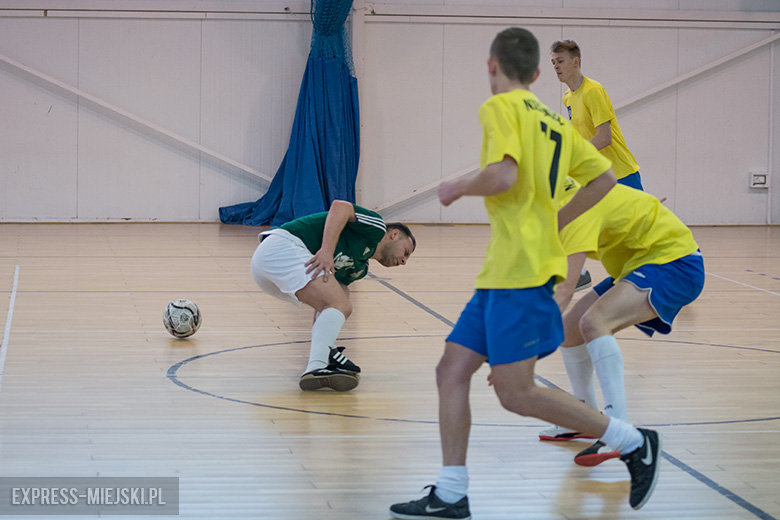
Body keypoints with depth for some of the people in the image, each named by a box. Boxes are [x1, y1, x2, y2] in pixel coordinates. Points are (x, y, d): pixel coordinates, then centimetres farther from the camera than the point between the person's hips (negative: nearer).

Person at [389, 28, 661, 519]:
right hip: (504, 270, 9)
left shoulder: (500, 108, -7)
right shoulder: (555, 121, 18)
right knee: (453, 369, 7)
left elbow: (503, 174, -23)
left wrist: (458, 187, -5)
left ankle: (634, 443, 1)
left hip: (522, 268, -9)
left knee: (516, 392, -8)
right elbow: (605, 176, 18)